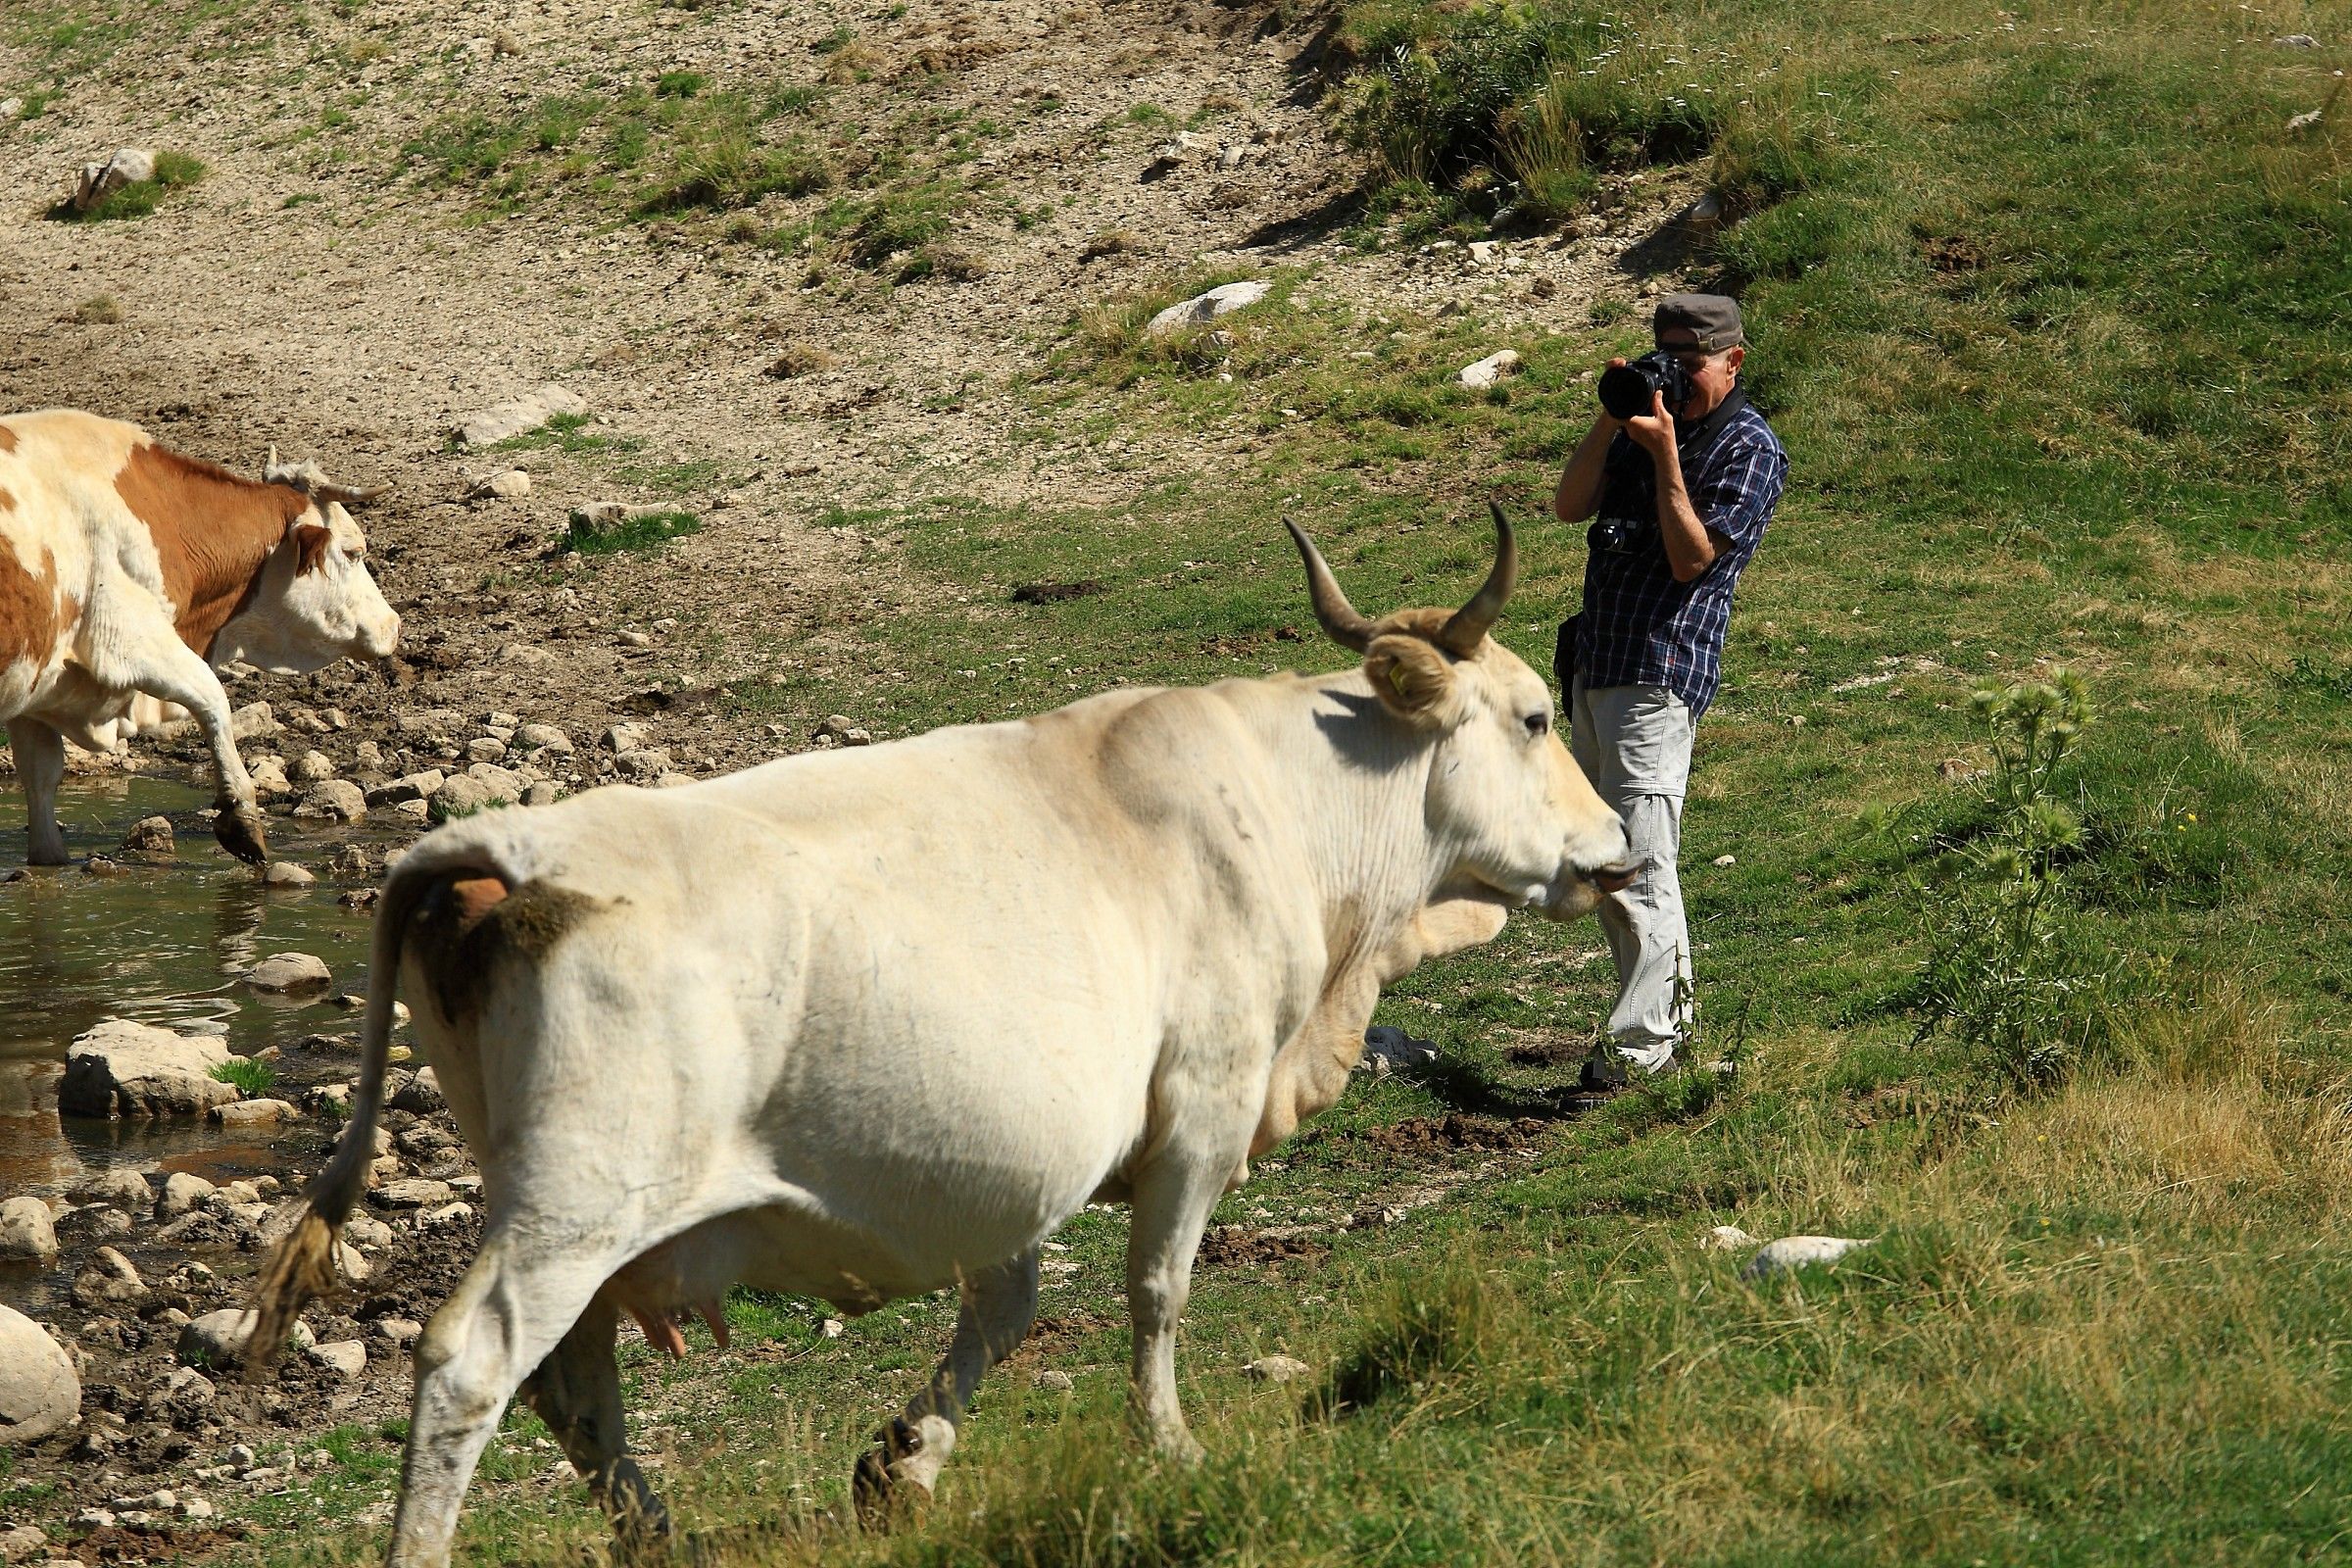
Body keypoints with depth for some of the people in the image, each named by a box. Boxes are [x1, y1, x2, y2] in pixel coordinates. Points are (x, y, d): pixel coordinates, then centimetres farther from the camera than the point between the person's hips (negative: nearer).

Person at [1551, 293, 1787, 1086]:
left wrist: (1664, 454, -18)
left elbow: (1693, 558, -14)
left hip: (1661, 671, -9)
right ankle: (1674, 1022, 19)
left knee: (1639, 863, -13)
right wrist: (1612, 421, -4)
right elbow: (1570, 506, 7)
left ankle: (1642, 1041, -12)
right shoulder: (1651, 421, 17)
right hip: (1594, 663, 9)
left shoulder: (1750, 448, -6)